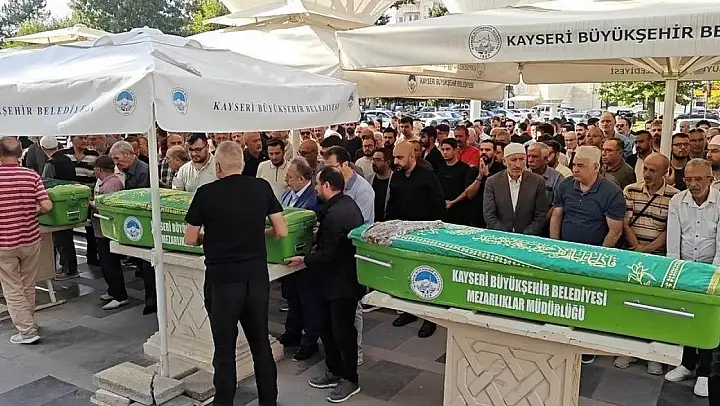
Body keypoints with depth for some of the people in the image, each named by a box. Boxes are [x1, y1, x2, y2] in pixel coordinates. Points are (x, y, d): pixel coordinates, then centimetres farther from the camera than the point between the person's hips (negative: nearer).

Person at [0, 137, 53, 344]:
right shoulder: (32, 176, -6)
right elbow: (46, 206, -12)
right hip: (30, 240, 3)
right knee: (28, 287, 19)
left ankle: (27, 331, 8)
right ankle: (29, 322, 34)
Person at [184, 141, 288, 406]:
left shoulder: (206, 193, -8)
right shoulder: (262, 187, -1)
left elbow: (190, 240, 0)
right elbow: (281, 232, 2)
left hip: (223, 279, -3)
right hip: (257, 276, 3)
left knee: (225, 350, 9)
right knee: (261, 344, 15)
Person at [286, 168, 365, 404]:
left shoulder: (334, 215, -27)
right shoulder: (347, 203, 6)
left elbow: (328, 254, -24)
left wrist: (303, 260, -11)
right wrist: (320, 231, 22)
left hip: (341, 282, -11)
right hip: (343, 276, 11)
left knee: (343, 331, 4)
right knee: (328, 327, 19)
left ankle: (350, 380, 20)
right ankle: (334, 372, 33)